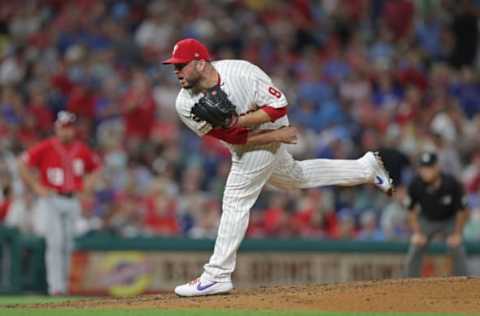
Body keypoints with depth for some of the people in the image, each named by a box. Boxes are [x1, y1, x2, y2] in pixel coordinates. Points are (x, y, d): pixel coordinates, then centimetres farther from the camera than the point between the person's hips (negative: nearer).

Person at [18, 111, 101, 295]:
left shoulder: (82, 150, 7)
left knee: (67, 246, 6)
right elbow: (23, 165, -2)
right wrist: (36, 187, -7)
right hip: (51, 201, -4)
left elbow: (96, 167, 24)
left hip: (72, 202, 4)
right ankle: (55, 286, -14)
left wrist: (89, 183, 7)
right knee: (55, 242, -13)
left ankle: (63, 285, 15)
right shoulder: (45, 148, -6)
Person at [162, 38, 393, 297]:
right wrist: (278, 135, -24)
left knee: (235, 202, -11)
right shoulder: (185, 104, -20)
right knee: (294, 177, 26)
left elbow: (279, 106, -27)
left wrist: (238, 121, -37)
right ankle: (366, 168, 44)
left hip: (269, 135, -6)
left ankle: (217, 276, -6)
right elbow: (234, 138, -19)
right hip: (241, 146, 6)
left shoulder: (242, 72, -33)